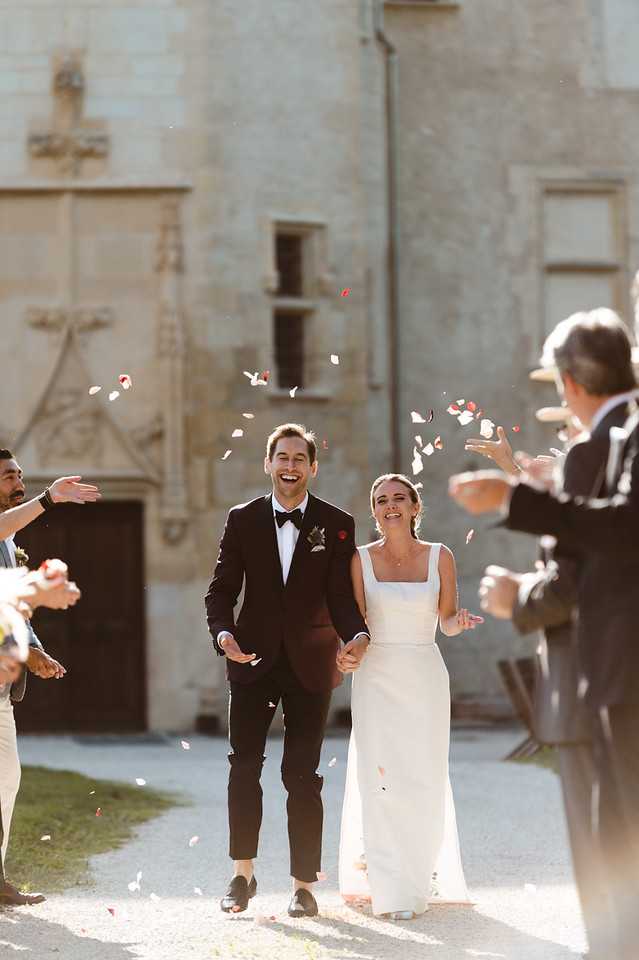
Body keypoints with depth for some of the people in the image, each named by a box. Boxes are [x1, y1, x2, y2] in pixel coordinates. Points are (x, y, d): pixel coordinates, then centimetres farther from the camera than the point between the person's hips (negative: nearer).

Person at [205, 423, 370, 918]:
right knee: (244, 766, 1)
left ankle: (304, 884, 7)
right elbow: (222, 588, 3)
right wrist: (224, 632, -17)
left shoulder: (336, 524, 1)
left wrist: (357, 636, -21)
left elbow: (341, 596, -2)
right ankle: (243, 873, 14)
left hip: (310, 663, -1)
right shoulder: (243, 520, 3)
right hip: (254, 660, 1)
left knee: (302, 775, 1)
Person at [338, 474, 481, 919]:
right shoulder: (361, 560, 1)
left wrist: (460, 622, -16)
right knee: (381, 781, -7)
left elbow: (447, 622, 6)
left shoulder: (440, 557, 2)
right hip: (376, 677, 0)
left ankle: (421, 877, 19)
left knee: (426, 782, 0)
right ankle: (394, 891, -1)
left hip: (425, 677, 1)